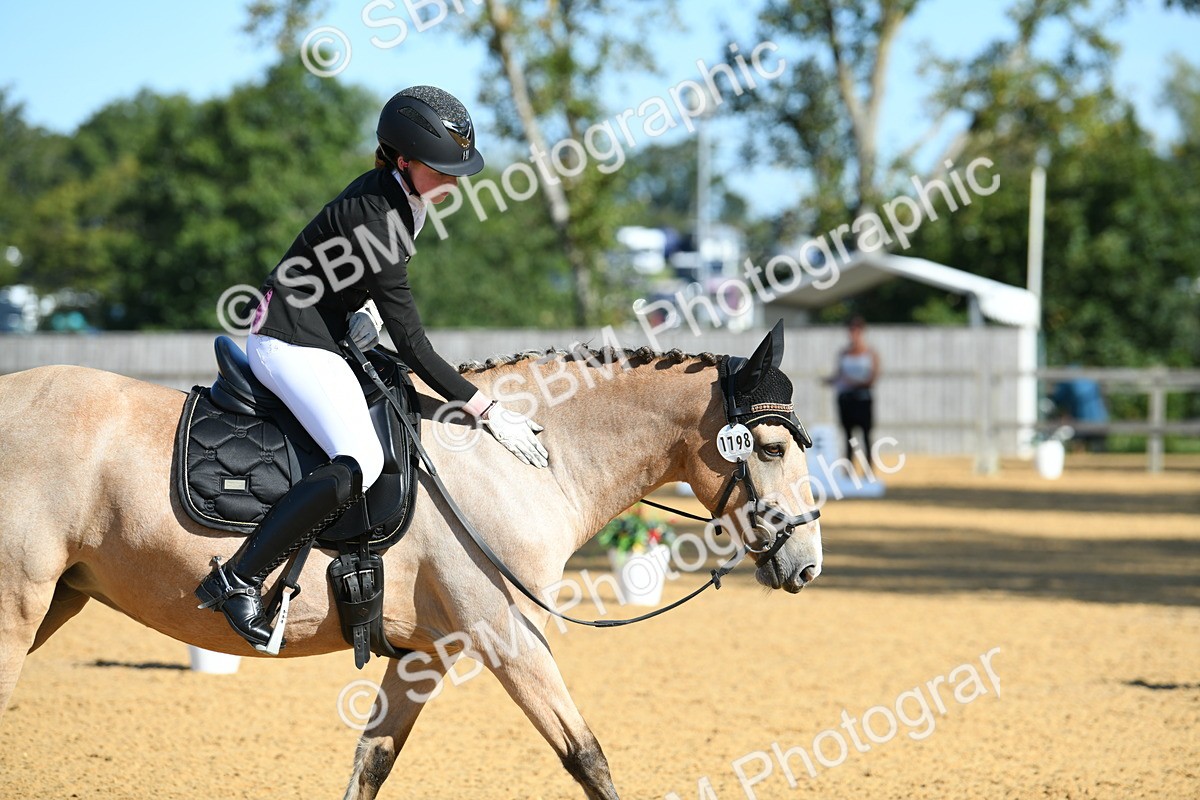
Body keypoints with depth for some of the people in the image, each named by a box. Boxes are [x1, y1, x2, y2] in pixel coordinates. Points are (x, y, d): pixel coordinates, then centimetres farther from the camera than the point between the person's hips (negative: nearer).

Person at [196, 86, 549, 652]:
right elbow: (413, 346, -23)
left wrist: (368, 307, 4)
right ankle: (236, 581, -26)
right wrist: (486, 411, -20)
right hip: (292, 345, -11)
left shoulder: (400, 196, 2)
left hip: (316, 338, 11)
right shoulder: (375, 217, -26)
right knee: (359, 462, -28)